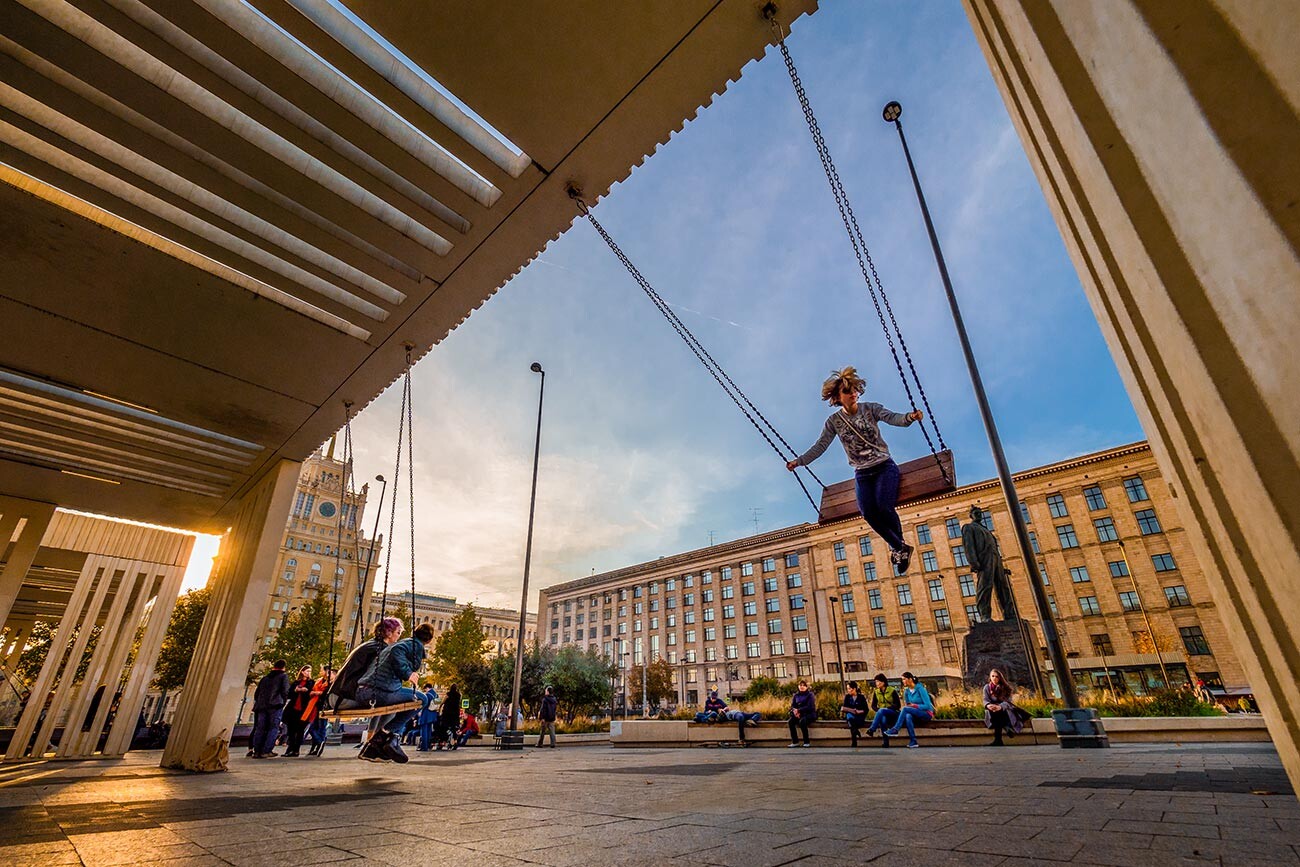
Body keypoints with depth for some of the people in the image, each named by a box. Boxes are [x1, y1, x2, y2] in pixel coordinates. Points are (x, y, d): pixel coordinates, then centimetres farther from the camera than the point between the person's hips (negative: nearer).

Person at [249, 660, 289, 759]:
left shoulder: (265, 677, 23)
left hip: (262, 706, 6)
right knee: (274, 728, -4)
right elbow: (285, 691, -5)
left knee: (260, 728, 7)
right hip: (275, 706, -5)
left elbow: (257, 692, 21)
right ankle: (267, 751, -12)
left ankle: (257, 751, 3)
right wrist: (283, 703, 8)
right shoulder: (283, 676, 6)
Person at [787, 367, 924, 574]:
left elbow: (893, 418, -22)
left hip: (885, 467, -2)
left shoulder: (870, 409, -5)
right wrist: (799, 461, -16)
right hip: (862, 474, 2)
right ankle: (900, 548, 1)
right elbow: (820, 446, -4)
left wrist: (909, 417, -44)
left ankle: (898, 546, 4)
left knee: (884, 506, -24)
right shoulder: (834, 421, -1)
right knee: (868, 512, -20)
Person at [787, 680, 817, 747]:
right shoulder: (796, 695, 11)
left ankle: (807, 742, -20)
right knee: (791, 721, -25)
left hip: (809, 714, -5)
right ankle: (795, 742, -16)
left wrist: (798, 710, -19)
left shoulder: (810, 695, -4)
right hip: (799, 714, 5)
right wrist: (794, 711, -16)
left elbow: (809, 707, -14)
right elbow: (792, 706, 9)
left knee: (802, 721, -36)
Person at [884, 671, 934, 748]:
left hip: (927, 714, -5)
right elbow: (907, 704, 14)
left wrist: (914, 705, -17)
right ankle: (913, 742, -32)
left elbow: (927, 706, -17)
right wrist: (907, 706, -8)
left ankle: (895, 729, -30)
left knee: (905, 709, -30)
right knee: (908, 716, -33)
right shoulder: (906, 691, 5)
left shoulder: (920, 688, -14)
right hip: (916, 714, 5)